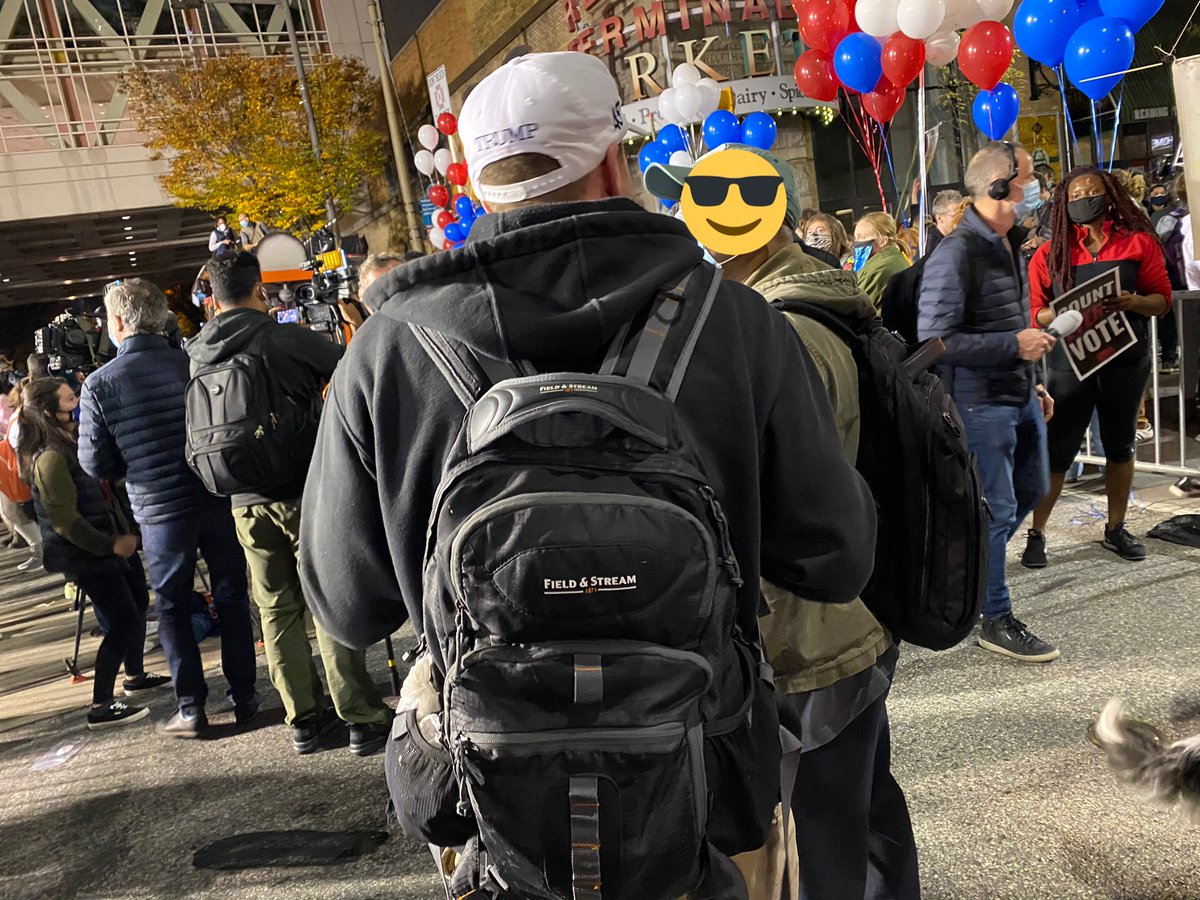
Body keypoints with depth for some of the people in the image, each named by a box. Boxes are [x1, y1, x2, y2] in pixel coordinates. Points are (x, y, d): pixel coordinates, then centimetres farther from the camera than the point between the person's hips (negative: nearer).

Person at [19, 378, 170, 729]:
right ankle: (101, 707, -1)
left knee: (138, 605, 19)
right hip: (86, 555, -9)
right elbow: (64, 520, -24)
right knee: (124, 621, -9)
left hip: (113, 543, 10)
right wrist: (111, 545, -21)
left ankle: (135, 677, 38)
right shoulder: (50, 459, -21)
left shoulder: (75, 442, 8)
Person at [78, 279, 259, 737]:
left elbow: (96, 465, -4)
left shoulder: (99, 384, -8)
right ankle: (244, 697, 19)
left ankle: (191, 708, 15)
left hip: (159, 512, -1)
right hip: (218, 501, 1)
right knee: (231, 598, 13)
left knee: (172, 608, 14)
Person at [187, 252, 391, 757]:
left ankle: (303, 720, 19)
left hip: (246, 503, 5)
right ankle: (362, 719, 5)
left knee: (277, 610, 12)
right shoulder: (286, 339, -11)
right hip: (306, 493, -4)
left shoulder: (197, 357, 5)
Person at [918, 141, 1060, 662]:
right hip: (980, 403, -10)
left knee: (1031, 489, 22)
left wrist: (1032, 382, 19)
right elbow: (934, 338, -23)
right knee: (997, 509, -1)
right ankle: (996, 621, 14)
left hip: (1020, 396, 10)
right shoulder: (957, 253, -19)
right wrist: (1014, 345, -22)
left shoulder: (1009, 244, 11)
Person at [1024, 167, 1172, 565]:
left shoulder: (1139, 241, 1)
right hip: (1069, 360, -2)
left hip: (1126, 359, 2)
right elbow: (1035, 313, -2)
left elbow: (1163, 299, 0)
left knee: (1120, 444, 13)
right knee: (1057, 449, 0)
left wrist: (1134, 302, -20)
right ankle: (1036, 533, 11)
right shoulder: (1051, 253, -1)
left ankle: (1115, 528, 28)